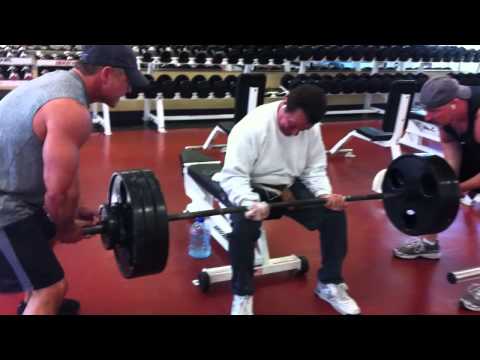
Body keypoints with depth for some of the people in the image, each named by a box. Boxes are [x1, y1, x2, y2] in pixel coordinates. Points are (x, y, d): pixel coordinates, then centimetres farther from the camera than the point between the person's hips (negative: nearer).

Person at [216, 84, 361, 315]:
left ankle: (329, 284, 7)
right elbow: (233, 176, -28)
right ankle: (242, 294, -12)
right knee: (244, 224, -36)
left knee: (335, 214, -13)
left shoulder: (312, 130, -8)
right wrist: (252, 203, -46)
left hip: (289, 186, 5)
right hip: (252, 188, -5)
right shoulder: (251, 127, -26)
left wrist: (326, 193, -22)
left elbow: (315, 169, -1)